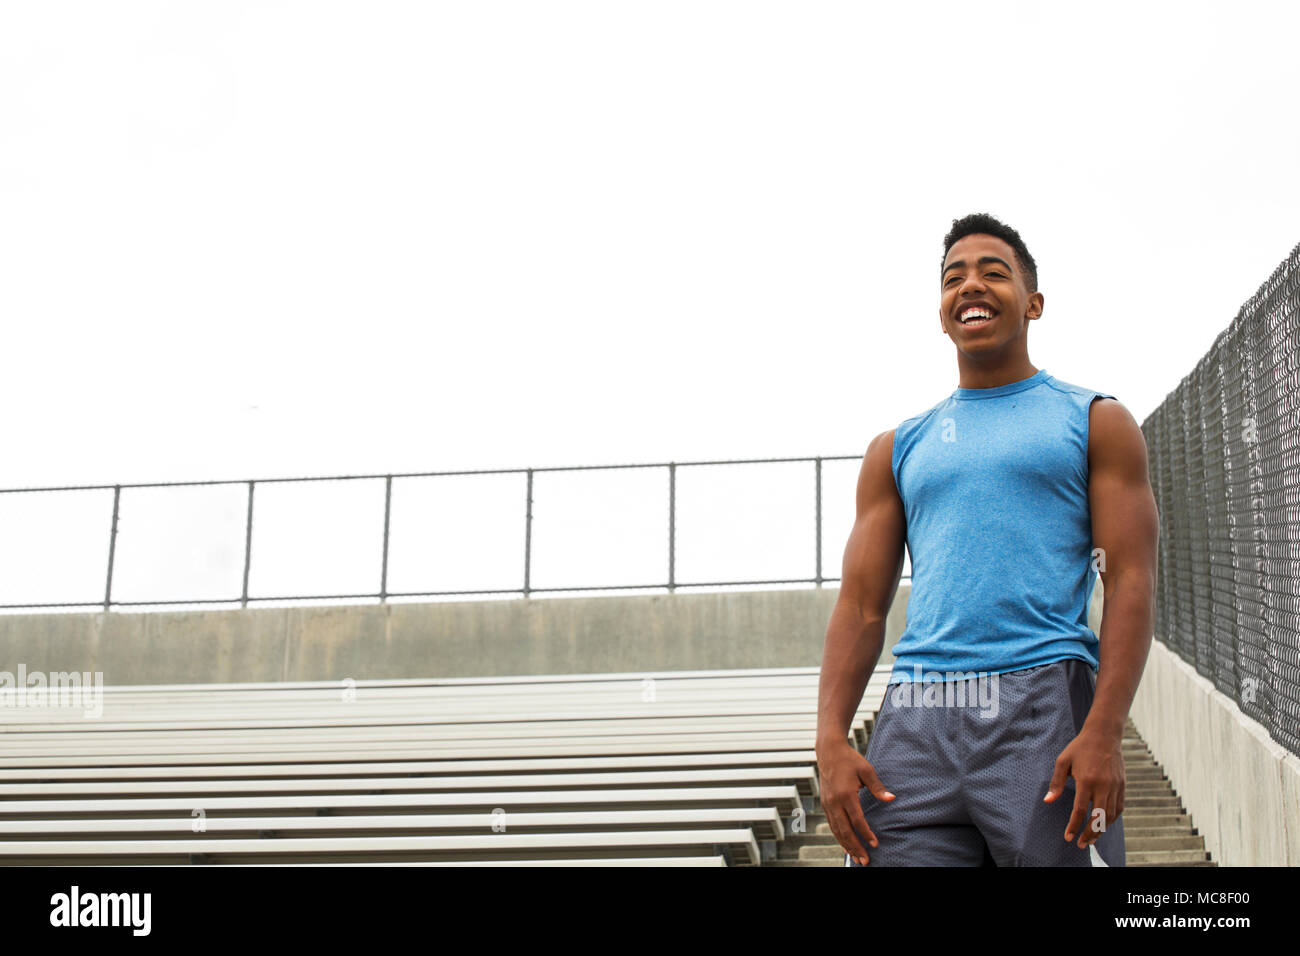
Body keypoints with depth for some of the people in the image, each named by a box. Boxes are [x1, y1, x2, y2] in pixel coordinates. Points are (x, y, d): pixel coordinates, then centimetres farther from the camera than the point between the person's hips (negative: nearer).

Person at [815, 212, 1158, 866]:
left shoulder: (1094, 422, 11)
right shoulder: (897, 450, 18)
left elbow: (1130, 583, 1)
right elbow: (861, 605, 13)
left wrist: (1104, 731, -13)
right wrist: (831, 739, -2)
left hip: (1044, 711, -2)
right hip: (916, 720, 3)